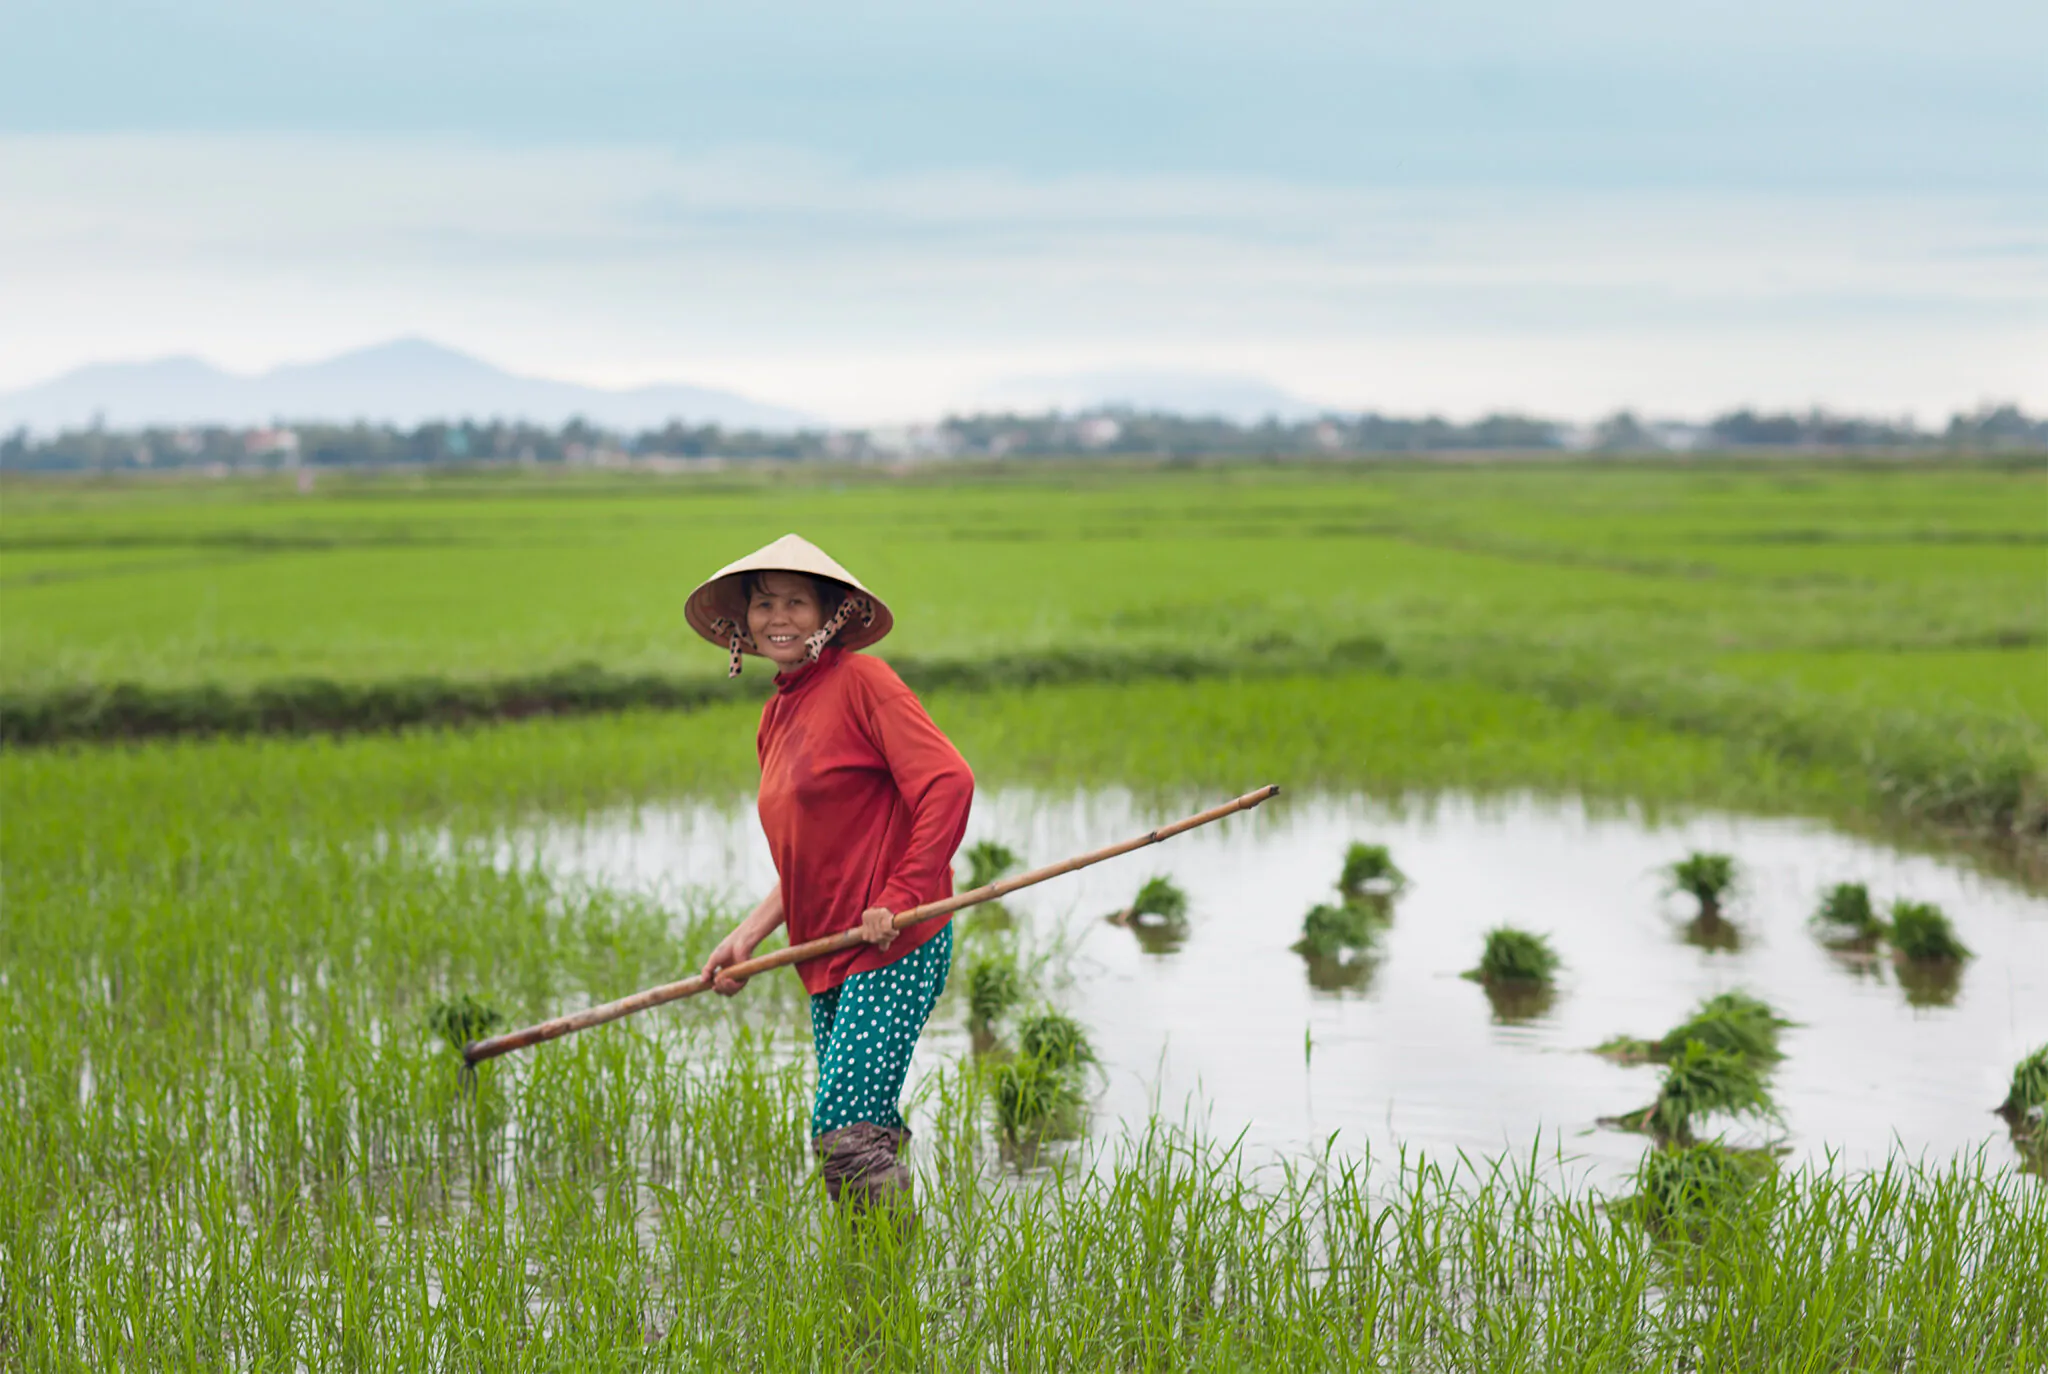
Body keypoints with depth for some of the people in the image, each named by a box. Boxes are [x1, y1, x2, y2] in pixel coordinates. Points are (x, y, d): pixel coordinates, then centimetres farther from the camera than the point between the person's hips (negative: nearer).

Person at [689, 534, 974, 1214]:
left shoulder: (861, 680, -9)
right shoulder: (777, 715, 17)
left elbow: (948, 781, -17)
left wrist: (899, 900, -19)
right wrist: (747, 936, 10)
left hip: (894, 950, -8)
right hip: (831, 960, 8)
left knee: (843, 1131, -15)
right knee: (869, 1132, 11)